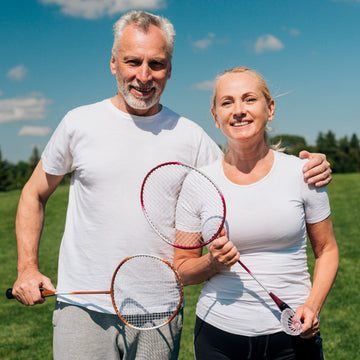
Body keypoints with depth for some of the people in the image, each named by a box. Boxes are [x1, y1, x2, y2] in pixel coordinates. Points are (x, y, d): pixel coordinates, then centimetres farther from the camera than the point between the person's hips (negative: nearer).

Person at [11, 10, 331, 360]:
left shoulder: (190, 136, 1)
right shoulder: (79, 123, 0)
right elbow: (34, 195, 10)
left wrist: (304, 174, -10)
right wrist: (27, 268, 0)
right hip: (84, 309, 0)